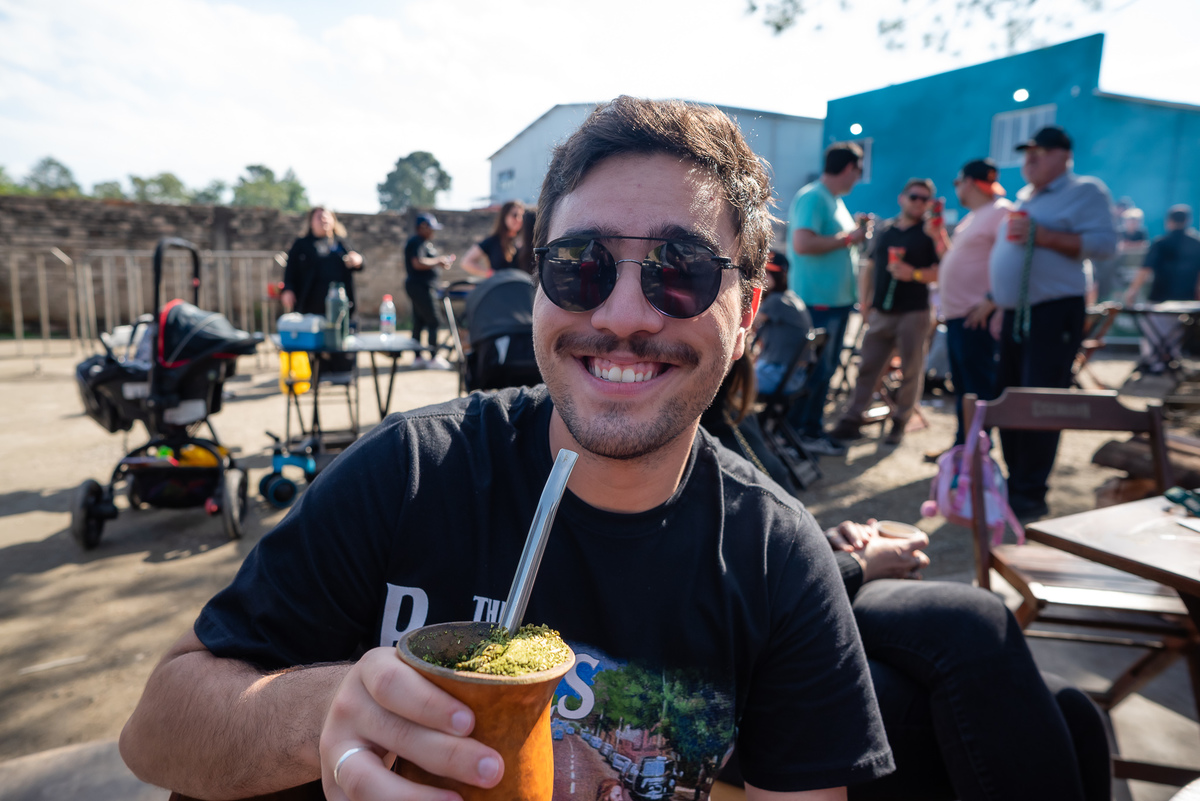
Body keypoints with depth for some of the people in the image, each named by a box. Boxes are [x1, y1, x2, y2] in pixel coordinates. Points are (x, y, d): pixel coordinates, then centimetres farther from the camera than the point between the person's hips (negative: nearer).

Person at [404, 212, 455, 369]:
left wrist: (442, 261, 10)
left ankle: (418, 357, 18)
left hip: (422, 286, 11)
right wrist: (438, 261, -19)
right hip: (419, 285, -11)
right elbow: (418, 263, -26)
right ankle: (433, 357, -6)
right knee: (432, 321, -9)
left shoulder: (426, 242, 19)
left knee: (419, 321, 12)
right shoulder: (417, 242, -15)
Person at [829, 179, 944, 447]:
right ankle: (852, 419, 5)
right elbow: (869, 268, 18)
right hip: (881, 312, 3)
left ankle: (900, 422, 12)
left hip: (914, 313, -3)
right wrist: (866, 303, 12)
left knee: (911, 370, 1)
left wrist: (914, 274, -20)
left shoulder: (931, 232, 2)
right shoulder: (885, 229, 14)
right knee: (868, 367, 2)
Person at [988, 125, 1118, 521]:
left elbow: (1104, 243, -16)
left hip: (1054, 314, -8)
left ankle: (1030, 495, -2)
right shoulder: (1024, 197, 21)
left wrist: (1044, 236, -21)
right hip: (1016, 315, 8)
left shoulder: (1085, 191, -3)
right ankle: (1015, 483, 21)